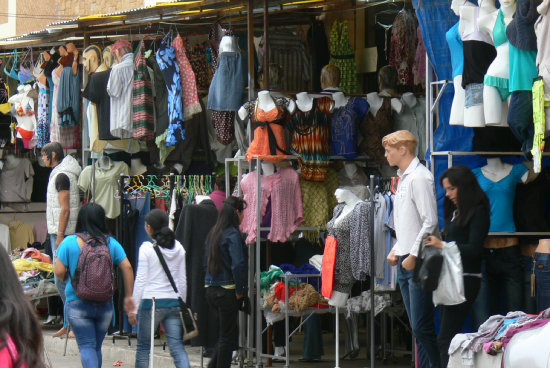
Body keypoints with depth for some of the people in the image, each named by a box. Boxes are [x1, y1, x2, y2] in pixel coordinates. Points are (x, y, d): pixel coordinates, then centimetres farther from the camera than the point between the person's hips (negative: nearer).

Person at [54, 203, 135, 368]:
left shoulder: (69, 242, -6)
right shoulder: (110, 243, -1)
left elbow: (59, 271, -7)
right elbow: (127, 268, -3)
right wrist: (128, 296, 5)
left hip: (77, 303, -3)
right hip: (105, 304, 3)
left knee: (86, 347, -3)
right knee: (97, 347, 17)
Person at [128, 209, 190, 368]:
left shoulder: (147, 248, -7)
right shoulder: (178, 248, 7)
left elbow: (141, 280, -7)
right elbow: (183, 280, 11)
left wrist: (133, 309, -3)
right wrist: (182, 305, 20)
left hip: (151, 302, -4)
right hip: (174, 302, 4)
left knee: (143, 347, 9)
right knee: (177, 346, 0)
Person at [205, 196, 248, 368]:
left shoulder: (213, 233, 10)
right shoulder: (233, 234, -14)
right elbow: (238, 265, -23)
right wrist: (239, 291, -12)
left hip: (210, 289, 7)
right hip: (226, 291, -7)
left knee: (227, 333, 19)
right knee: (228, 336, 3)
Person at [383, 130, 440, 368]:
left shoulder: (419, 178, -12)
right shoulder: (403, 178, 18)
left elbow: (430, 222, -17)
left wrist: (413, 255, -17)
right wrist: (396, 250, 17)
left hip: (419, 261, -10)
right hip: (405, 261, 10)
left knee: (422, 326, -12)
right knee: (417, 327, 9)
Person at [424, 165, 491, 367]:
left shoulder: (478, 212, -8)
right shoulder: (456, 211, 17)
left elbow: (474, 249, -14)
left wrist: (442, 245, -15)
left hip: (465, 280, -9)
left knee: (446, 338, -13)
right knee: (448, 337, 7)